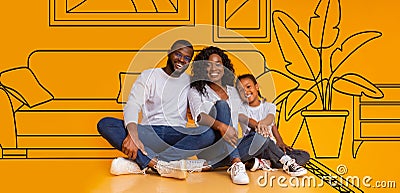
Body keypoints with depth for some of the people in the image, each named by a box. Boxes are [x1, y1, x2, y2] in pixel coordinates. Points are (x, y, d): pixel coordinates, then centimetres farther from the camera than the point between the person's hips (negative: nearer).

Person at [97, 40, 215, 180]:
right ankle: (159, 164, -40)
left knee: (209, 134, -30)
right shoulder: (149, 75, 9)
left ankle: (140, 163, -35)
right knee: (105, 124, -23)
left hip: (177, 134, 1)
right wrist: (133, 135, -26)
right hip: (148, 133, 0)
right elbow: (132, 106, -6)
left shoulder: (190, 82, 15)